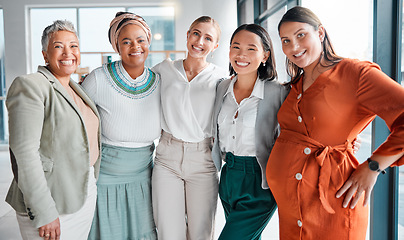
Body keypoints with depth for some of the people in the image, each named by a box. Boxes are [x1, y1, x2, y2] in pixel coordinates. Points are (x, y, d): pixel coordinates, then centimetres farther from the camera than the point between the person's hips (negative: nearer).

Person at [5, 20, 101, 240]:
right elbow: (24, 151, -20)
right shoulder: (30, 86, -13)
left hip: (85, 196, 8)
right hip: (52, 200, -7)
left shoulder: (76, 89, 12)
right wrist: (44, 213, -22)